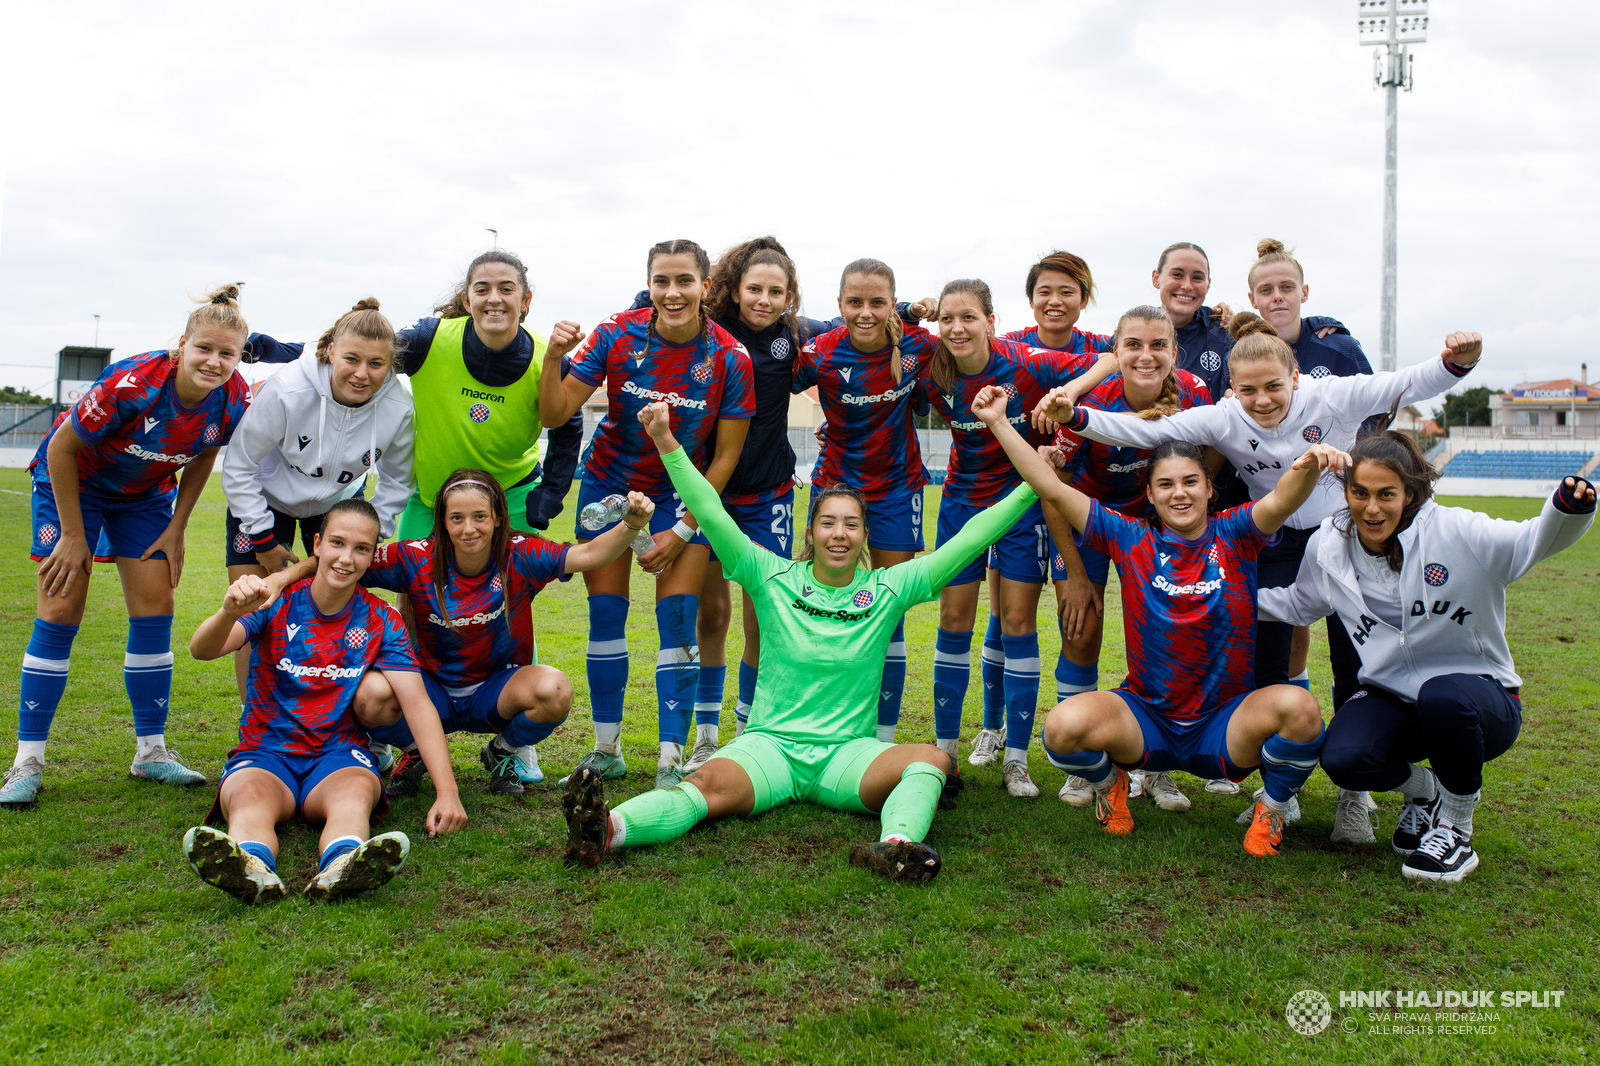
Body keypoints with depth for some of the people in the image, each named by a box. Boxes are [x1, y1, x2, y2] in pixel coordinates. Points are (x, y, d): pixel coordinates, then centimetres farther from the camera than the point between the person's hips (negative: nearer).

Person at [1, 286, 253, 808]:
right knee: (61, 610, -9)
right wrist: (74, 536, -16)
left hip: (145, 494, 4)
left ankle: (151, 750, 9)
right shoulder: (131, 384, -36)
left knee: (155, 608, -2)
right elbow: (61, 450, -22)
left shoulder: (235, 401, -22)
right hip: (72, 483, -4)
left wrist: (177, 528, -2)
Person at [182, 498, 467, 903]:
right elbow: (202, 650, -15)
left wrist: (447, 791, -20)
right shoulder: (276, 603, 1)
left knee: (357, 792, -35)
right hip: (264, 752, 0)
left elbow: (418, 706, -6)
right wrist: (228, 613, -41)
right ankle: (251, 867, -66)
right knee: (249, 798, -35)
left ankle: (339, 868, -66)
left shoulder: (382, 622, 4)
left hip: (339, 755, 0)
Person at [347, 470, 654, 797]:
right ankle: (415, 753, 7)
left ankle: (501, 753, 4)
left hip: (496, 692, 0)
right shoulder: (415, 559, -12)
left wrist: (631, 524, -43)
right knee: (370, 695, -32)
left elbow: (591, 554, -26)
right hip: (432, 689, 0)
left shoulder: (520, 557, -14)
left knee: (554, 691, -33)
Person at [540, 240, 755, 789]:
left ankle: (671, 762, 1)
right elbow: (556, 415, -14)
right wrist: (553, 359, -32)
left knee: (678, 622, -7)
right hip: (610, 482, 2)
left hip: (683, 494, -1)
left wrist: (682, 531, -12)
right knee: (605, 615, 3)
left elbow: (726, 455, -11)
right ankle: (606, 750, 16)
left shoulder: (730, 359, -18)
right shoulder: (617, 335, -16)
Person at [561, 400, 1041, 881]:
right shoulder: (773, 580, 3)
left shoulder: (887, 589, 6)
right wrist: (667, 443, -13)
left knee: (933, 759, -27)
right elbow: (712, 515, -5)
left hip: (849, 752, 2)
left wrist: (1031, 486, -2)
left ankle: (894, 846, -54)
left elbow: (968, 540, 3)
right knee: (710, 783, -32)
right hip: (770, 745, -2)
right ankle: (608, 828, -55)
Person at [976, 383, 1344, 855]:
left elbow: (1283, 498, -23)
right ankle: (1110, 784, 11)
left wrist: (1309, 464, -46)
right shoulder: (1131, 539, -1)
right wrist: (998, 423, -9)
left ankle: (1271, 809, 3)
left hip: (1224, 727, 0)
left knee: (1298, 707, -31)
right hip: (1146, 720, 1)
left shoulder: (1233, 535, -2)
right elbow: (1051, 488, -5)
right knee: (1064, 726, -29)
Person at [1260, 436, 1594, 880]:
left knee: (1442, 695, -40)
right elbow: (1298, 605, 16)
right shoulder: (1328, 547, -2)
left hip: (1480, 697, -3)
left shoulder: (1454, 532, -15)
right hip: (1393, 700, 3)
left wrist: (1568, 509, -47)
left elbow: (1535, 541, -25)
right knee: (1342, 759, -29)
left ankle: (1456, 832, -11)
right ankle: (1421, 789, 11)